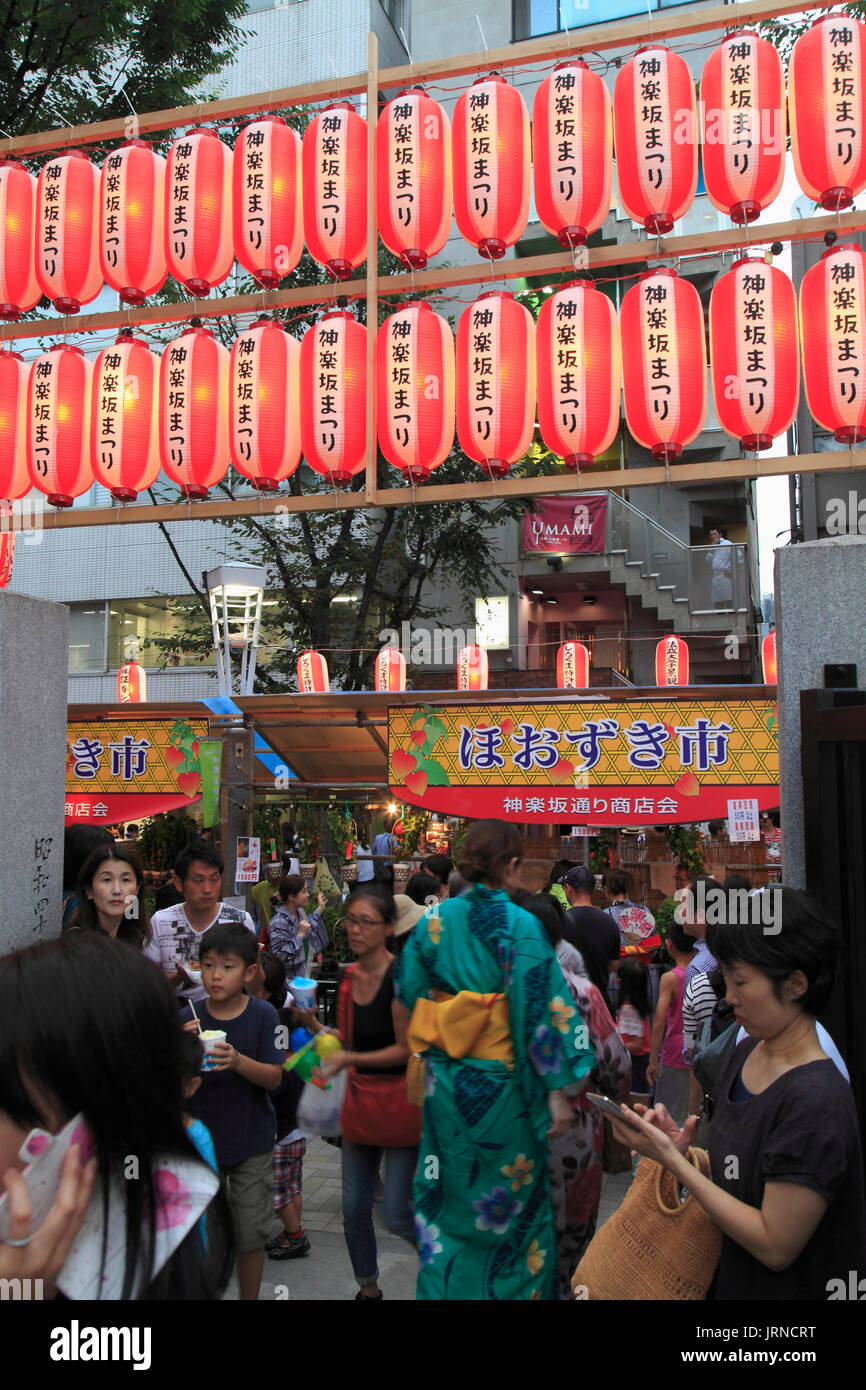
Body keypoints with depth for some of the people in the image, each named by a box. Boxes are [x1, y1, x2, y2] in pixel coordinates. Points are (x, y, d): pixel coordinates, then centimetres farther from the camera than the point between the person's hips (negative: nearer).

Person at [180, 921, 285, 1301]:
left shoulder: (263, 1015, -10)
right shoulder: (189, 1019, -7)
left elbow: (274, 1078, -13)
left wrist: (238, 1061, -30)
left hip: (252, 1142, -1)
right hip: (202, 1139, 1)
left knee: (251, 1233, 8)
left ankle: (250, 1296, 28)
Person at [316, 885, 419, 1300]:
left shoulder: (400, 977, -18)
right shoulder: (350, 976, 4)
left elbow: (405, 1049, -17)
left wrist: (349, 1058, -23)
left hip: (399, 1099, -6)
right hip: (360, 1098, 7)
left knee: (395, 1214, -1)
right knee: (354, 1207, 13)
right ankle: (367, 1286, 35)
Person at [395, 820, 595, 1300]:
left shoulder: (435, 921, -5)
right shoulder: (522, 926, -17)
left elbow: (408, 993, 3)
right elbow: (543, 1011, -18)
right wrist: (559, 1092, -13)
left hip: (445, 1085, 4)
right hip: (503, 1086, -3)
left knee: (447, 1198, 19)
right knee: (515, 1200, 16)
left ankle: (442, 1286, 28)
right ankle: (516, 1288, 29)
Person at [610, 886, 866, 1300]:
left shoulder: (817, 1099, -26)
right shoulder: (747, 1052, 0)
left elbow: (775, 1246, -24)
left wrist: (672, 1160, -22)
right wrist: (682, 1146, -11)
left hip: (779, 1290, -7)